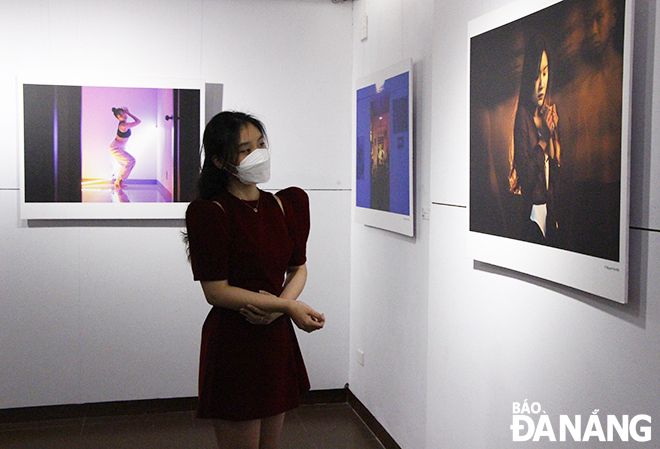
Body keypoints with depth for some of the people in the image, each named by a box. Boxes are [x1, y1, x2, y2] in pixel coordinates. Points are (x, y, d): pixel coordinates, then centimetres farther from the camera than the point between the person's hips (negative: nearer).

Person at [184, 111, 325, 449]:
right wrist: (289, 306, -17)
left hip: (278, 338, 6)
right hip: (233, 342, -6)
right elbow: (216, 292, -15)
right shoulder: (207, 212, -12)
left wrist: (280, 303, -11)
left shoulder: (288, 204, 6)